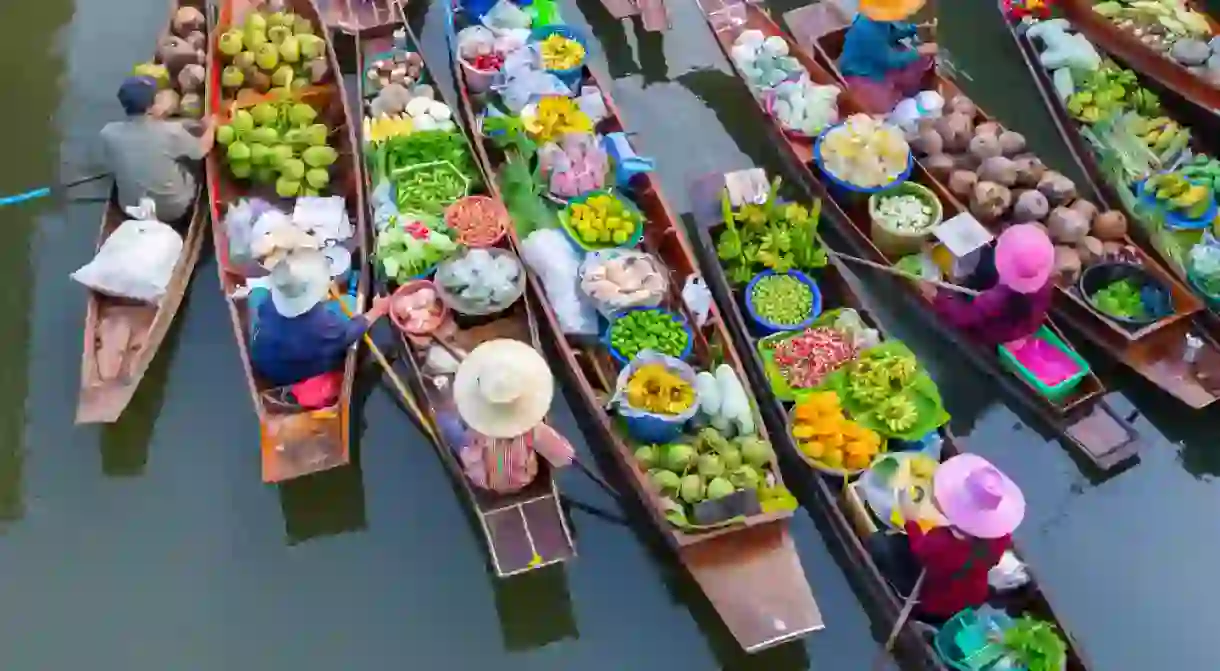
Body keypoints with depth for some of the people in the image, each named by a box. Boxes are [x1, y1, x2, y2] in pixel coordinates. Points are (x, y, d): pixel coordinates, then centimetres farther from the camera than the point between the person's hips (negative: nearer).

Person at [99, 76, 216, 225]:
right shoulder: (171, 131, -26)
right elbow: (202, 149, -5)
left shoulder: (108, 133, -18)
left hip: (132, 209, 3)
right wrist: (210, 126, 18)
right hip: (174, 210, -3)